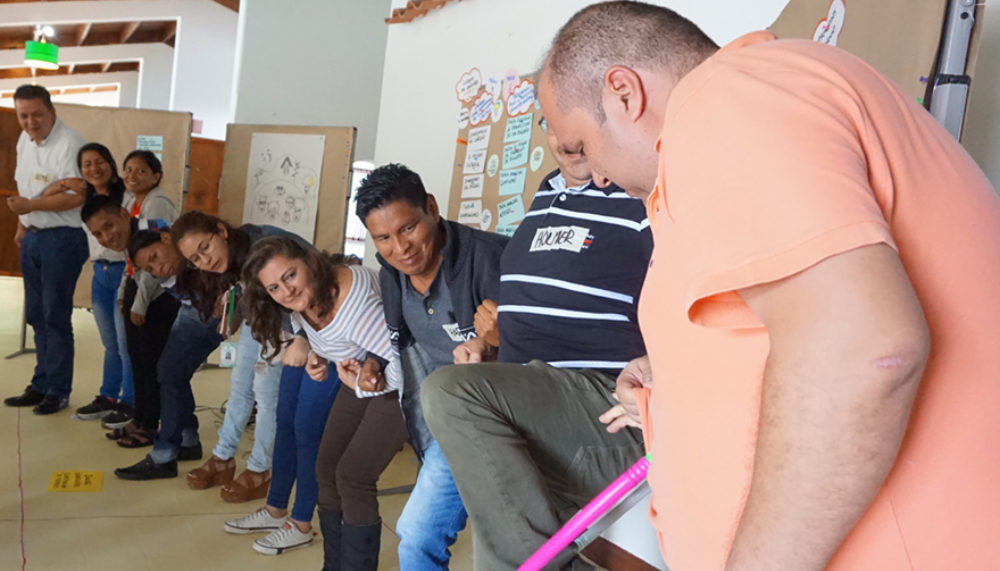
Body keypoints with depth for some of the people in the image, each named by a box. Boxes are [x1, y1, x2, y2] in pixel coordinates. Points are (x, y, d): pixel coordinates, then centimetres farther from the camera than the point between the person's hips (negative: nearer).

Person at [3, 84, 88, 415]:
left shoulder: (69, 144, -17)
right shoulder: (25, 141, 11)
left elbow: (76, 197, -22)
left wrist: (32, 206, -24)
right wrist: (22, 225, 17)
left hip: (62, 239, -8)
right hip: (33, 237, 8)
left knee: (55, 316, -2)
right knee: (36, 315, 13)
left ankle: (58, 391, 9)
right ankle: (41, 385, 24)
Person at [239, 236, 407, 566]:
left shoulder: (354, 302, -35)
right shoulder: (300, 302, -8)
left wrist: (365, 385, -23)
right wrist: (315, 354, -5)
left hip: (397, 384, -8)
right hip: (359, 379, 9)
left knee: (352, 477, -13)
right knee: (327, 470, 7)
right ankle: (333, 565, 22)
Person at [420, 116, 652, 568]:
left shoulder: (644, 197, -9)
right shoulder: (547, 192, 16)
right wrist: (500, 323, 14)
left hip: (609, 401, -8)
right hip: (534, 411, 8)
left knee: (449, 392, -27)